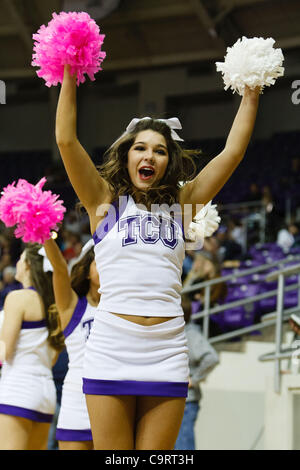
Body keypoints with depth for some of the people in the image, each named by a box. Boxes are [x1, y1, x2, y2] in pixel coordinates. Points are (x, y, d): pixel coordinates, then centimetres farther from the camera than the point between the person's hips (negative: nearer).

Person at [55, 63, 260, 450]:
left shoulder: (182, 203, 13)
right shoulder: (105, 199, 8)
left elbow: (232, 152, 13)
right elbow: (66, 141, -1)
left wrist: (251, 95, 12)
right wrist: (69, 76, -4)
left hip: (166, 352, 2)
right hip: (112, 348, -2)